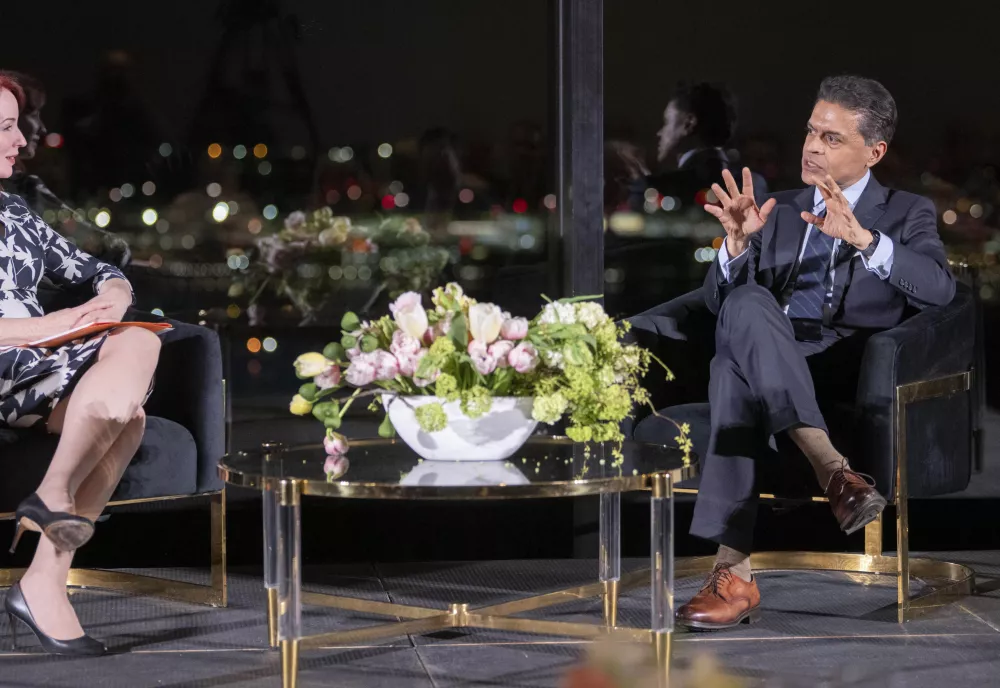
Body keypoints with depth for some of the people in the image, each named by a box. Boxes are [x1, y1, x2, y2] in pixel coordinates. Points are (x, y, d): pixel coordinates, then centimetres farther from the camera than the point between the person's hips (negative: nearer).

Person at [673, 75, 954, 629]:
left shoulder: (907, 214, 15)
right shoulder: (780, 212, 27)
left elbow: (938, 287, -8)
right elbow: (718, 299, 15)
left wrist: (863, 238, -24)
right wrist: (738, 244, -7)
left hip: (847, 366, -3)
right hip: (766, 364, 3)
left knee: (735, 372, -37)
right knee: (748, 302, -35)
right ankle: (831, 468, -47)